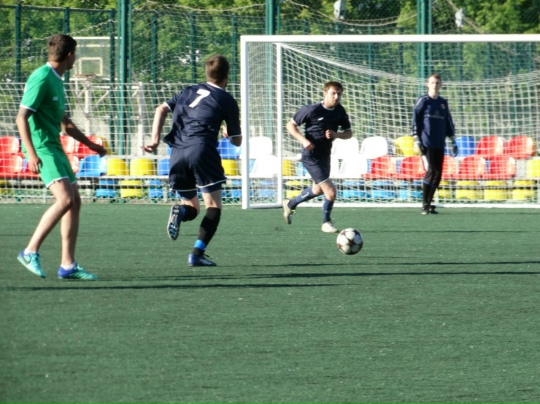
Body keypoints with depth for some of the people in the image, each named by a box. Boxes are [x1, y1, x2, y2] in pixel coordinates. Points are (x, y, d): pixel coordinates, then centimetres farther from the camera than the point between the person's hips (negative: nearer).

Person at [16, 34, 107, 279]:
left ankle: (68, 265, 8)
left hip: (54, 147, 10)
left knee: (75, 201, 6)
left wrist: (92, 145, 36)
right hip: (41, 148, -10)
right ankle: (30, 252, -15)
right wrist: (31, 153, -28)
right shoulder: (41, 79, -13)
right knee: (64, 199, -21)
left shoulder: (56, 81, 17)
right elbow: (22, 117, -19)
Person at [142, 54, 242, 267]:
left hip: (177, 153, 5)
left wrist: (155, 139, 6)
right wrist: (229, 134, 36)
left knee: (192, 206, 17)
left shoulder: (189, 91, 23)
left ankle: (181, 211, -20)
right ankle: (197, 254, -13)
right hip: (202, 150, -5)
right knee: (213, 206, 4)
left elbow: (162, 109, 10)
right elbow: (237, 141, 14)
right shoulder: (227, 100, 10)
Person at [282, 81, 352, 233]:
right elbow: (290, 125, -9)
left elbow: (349, 133, 5)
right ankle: (326, 223, 9)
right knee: (330, 191, -14)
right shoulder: (312, 110, -18)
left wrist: (336, 134, -16)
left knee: (318, 189, 28)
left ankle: (290, 204, 52)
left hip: (325, 155, 8)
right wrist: (303, 140, -23)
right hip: (311, 156, -8)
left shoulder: (340, 111, -2)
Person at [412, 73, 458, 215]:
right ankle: (425, 206, -8)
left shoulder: (443, 102, 16)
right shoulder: (423, 101, 1)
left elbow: (448, 123, 21)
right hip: (426, 144, -6)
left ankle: (428, 203, 10)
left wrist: (453, 141, 18)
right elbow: (415, 120, -3)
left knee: (438, 174, 2)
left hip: (440, 145, 6)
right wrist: (416, 140, -9)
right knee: (431, 172, -14)